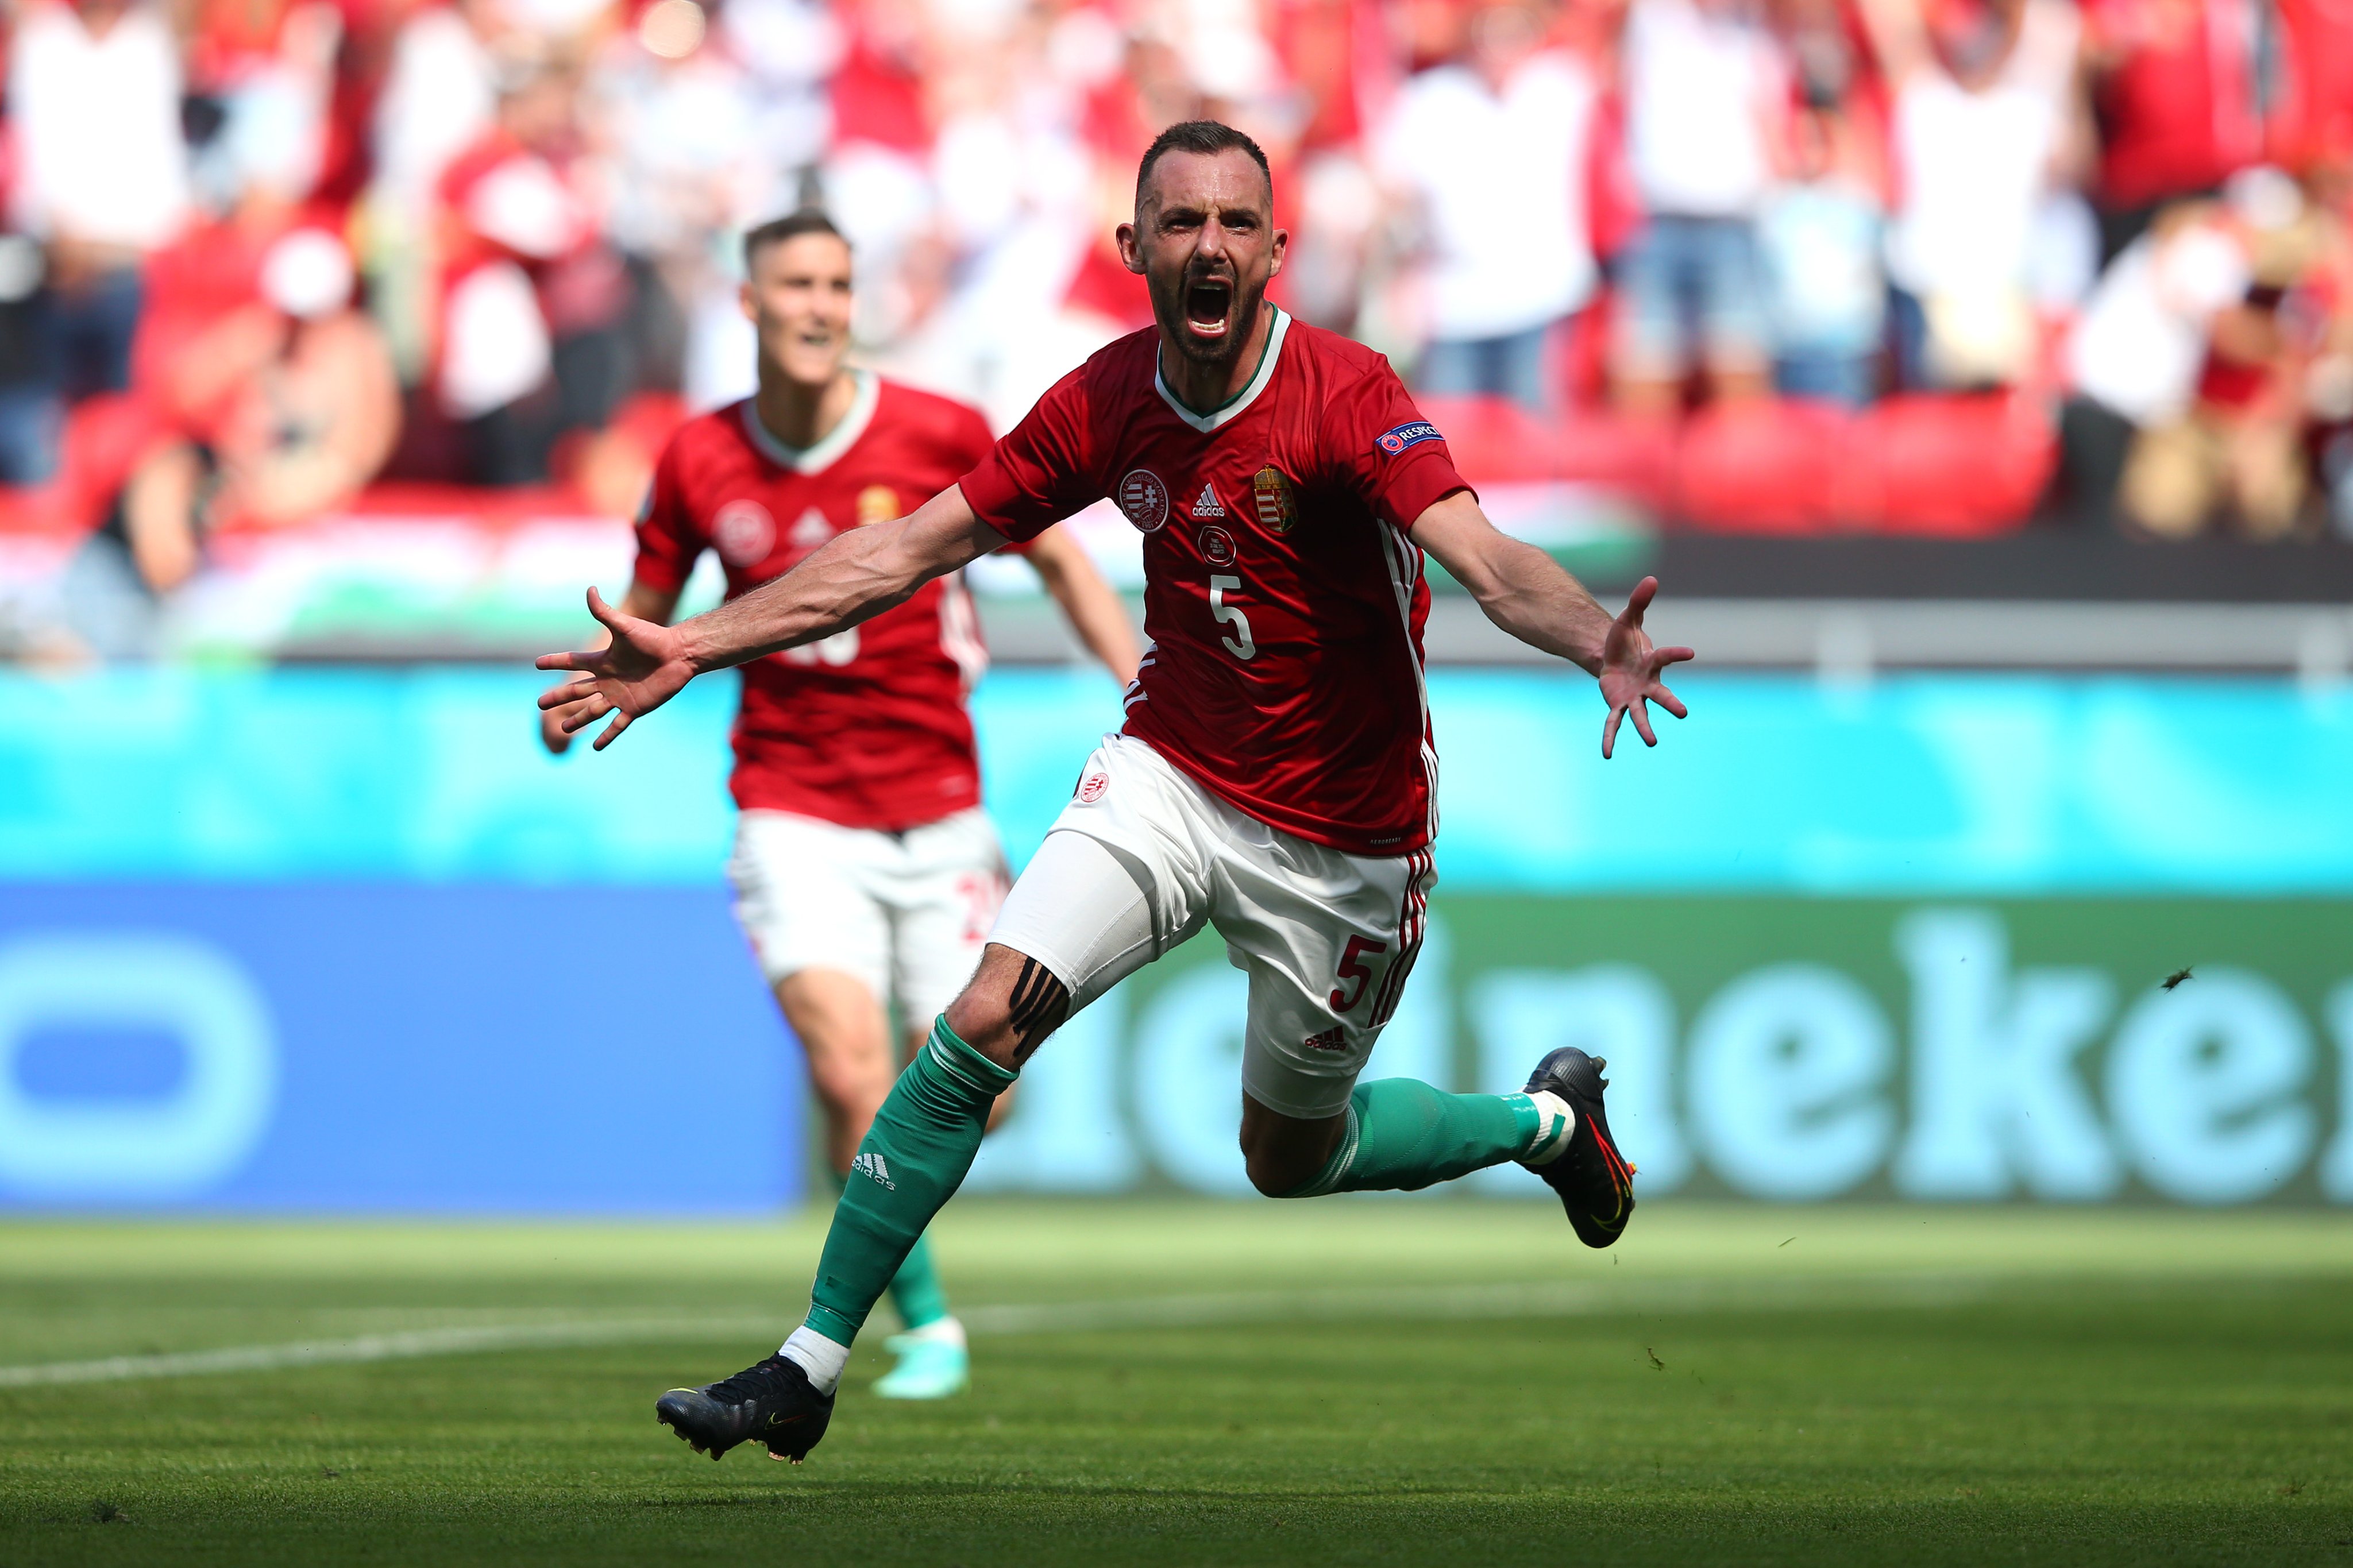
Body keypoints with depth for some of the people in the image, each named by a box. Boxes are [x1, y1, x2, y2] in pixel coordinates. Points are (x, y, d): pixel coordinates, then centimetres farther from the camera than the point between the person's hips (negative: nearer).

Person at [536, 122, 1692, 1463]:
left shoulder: (1346, 397, -22)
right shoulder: (1104, 408, -8)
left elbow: (1487, 561, -35)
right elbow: (907, 552, -1)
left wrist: (1603, 643, -57)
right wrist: (693, 647, -4)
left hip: (1342, 837, -3)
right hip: (1170, 780, 3)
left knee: (1292, 1160, 12)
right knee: (983, 1022, -16)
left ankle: (1549, 1120, 41)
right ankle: (808, 1371, -8)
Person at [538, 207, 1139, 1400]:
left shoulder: (940, 436, -7)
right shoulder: (700, 461, -4)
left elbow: (1060, 560, 5)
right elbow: (644, 615, 8)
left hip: (936, 816, 1)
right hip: (796, 817, -1)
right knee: (850, 1075, -20)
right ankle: (926, 1322, -3)